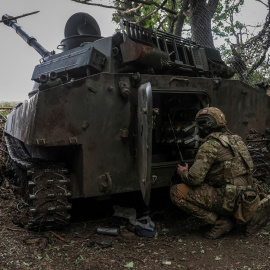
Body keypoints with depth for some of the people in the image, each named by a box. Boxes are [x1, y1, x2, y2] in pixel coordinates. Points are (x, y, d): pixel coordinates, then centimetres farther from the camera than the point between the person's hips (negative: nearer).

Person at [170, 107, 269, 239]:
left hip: (232, 200, -9)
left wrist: (183, 172, 5)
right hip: (248, 200, 9)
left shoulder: (211, 145, -11)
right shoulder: (235, 139, 16)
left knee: (177, 192, -11)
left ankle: (221, 221, -6)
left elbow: (195, 178, -18)